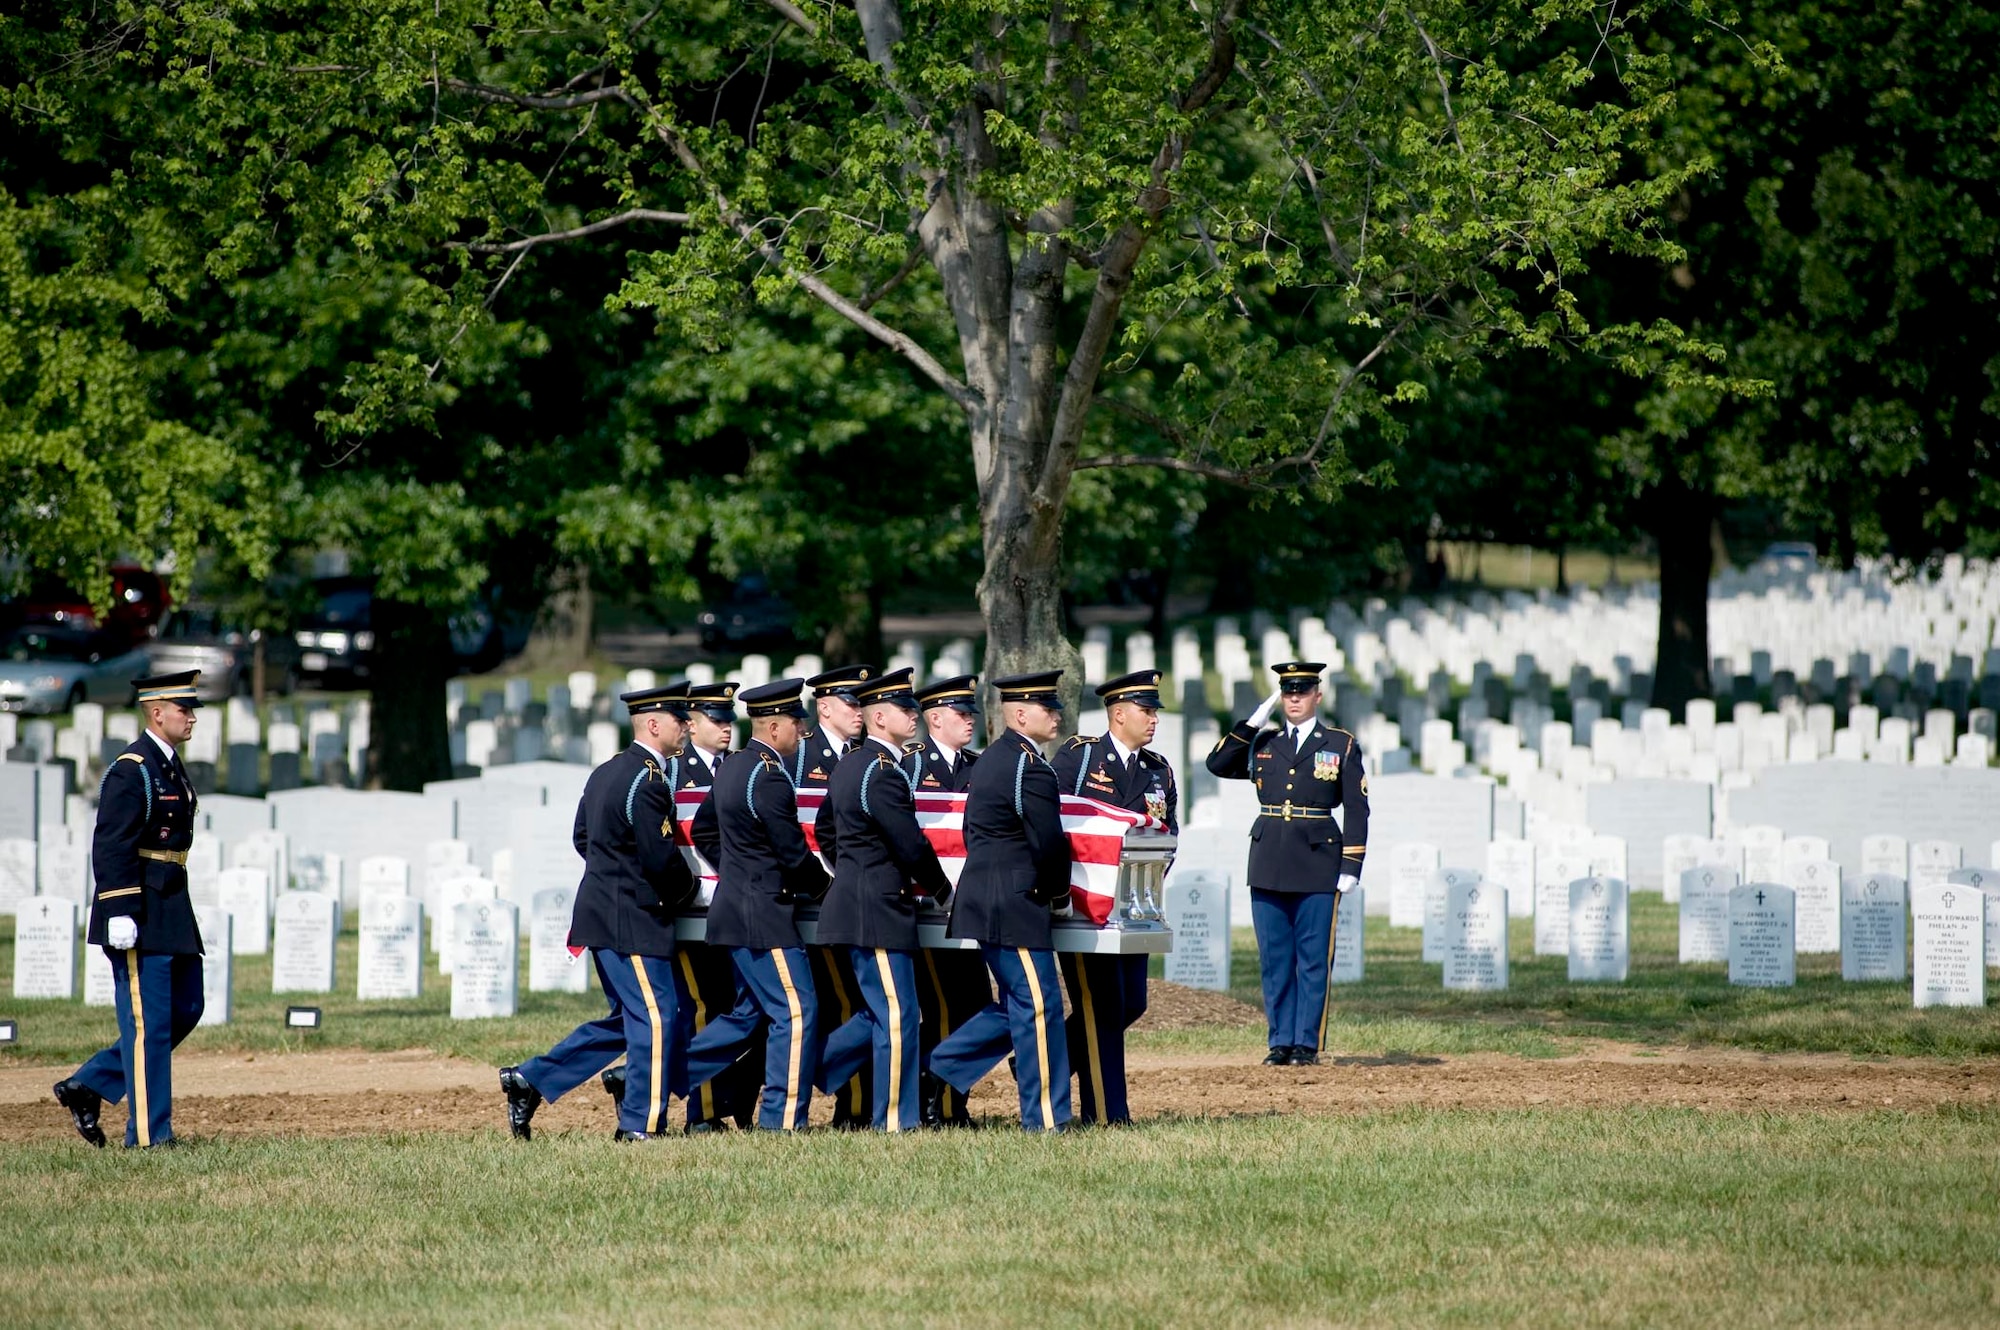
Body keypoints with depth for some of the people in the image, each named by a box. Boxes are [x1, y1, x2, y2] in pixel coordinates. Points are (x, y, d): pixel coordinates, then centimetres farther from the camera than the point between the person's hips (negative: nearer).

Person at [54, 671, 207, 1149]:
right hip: (139, 916, -10)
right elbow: (111, 846, -19)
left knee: (185, 1009, 12)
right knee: (148, 1021, -6)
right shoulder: (131, 770, -14)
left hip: (171, 909, 10)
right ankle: (148, 1133, 0)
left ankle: (86, 1087, 18)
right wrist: (119, 914, -24)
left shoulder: (172, 767, 15)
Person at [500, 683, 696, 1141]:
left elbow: (582, 838, 20)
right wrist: (686, 889, 0)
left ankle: (530, 1081, 15)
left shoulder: (605, 773, 13)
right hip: (632, 920, -10)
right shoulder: (647, 781, -17)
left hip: (601, 910, 10)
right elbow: (661, 857, -19)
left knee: (628, 1018, 16)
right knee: (656, 1015, -5)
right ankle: (640, 1124, -2)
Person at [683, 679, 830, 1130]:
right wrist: (821, 887, 1)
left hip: (735, 908, 10)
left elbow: (703, 831, 23)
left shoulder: (734, 768, 13)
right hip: (764, 916, -10)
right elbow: (793, 852, -16)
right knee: (796, 1013, -5)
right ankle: (782, 1120, -5)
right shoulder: (770, 778, -18)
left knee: (749, 1013, 16)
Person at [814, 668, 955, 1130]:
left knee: (883, 1013, 16)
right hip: (879, 912, -10)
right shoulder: (883, 773, -17)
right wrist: (942, 889, -1)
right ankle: (896, 1121, -1)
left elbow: (825, 831, 24)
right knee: (899, 1018, -5)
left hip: (853, 899, 10)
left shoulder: (849, 764, 14)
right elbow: (911, 844, -17)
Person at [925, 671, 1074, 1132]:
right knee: (1037, 1006, -5)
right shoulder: (1029, 768, -16)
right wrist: (1060, 892, 1)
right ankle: (1045, 1118, -2)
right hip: (1013, 907, -10)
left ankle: (937, 1075, 16)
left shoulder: (991, 760, 16)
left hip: (982, 899, 10)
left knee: (1017, 1005, 16)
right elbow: (1049, 841, -17)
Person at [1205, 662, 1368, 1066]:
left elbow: (1356, 809, 2)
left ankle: (1307, 1043, 2)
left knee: (1313, 959, -2)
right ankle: (1281, 1041, 9)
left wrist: (1351, 866, -6)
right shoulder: (1262, 744, 13)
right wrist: (1254, 722, -2)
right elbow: (1218, 764, 2)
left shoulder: (1342, 745, 5)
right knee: (1274, 960, 4)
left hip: (1318, 865, -3)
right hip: (1269, 866, 3)